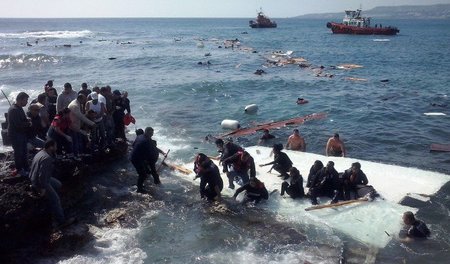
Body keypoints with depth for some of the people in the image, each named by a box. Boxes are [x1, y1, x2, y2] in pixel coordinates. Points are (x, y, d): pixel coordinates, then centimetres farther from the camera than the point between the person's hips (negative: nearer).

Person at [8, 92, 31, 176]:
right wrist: (28, 123, -12)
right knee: (18, 152, 2)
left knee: (24, 151, 17)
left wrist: (28, 121, -1)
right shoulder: (13, 110, -23)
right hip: (15, 135, -9)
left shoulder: (19, 108, 8)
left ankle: (26, 167, 29)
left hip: (21, 133, 9)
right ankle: (19, 170, 14)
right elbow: (18, 124, -28)